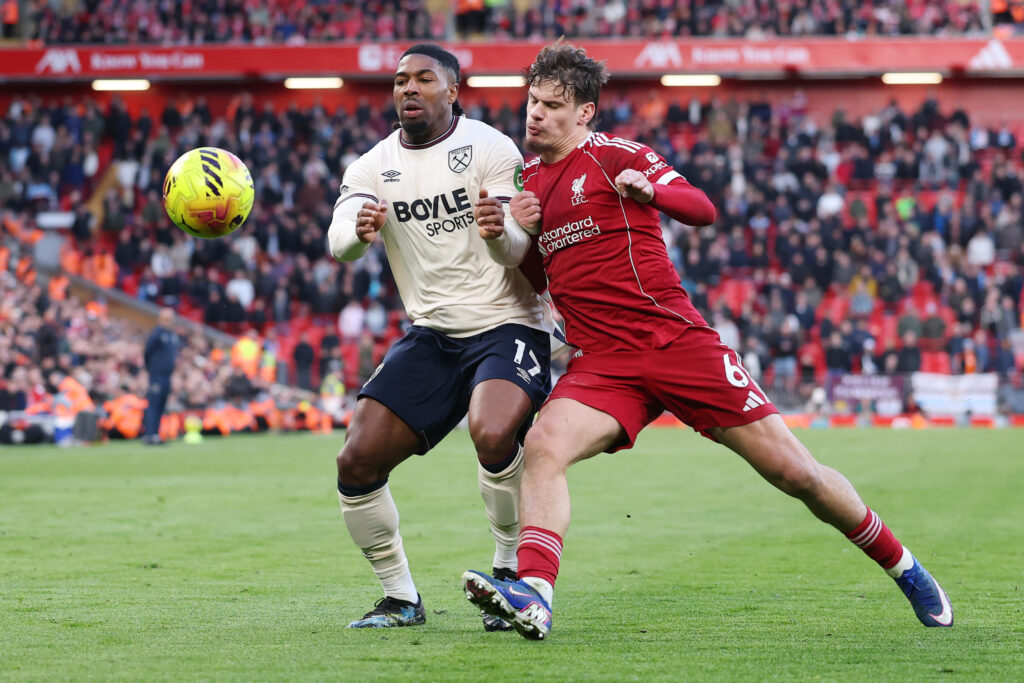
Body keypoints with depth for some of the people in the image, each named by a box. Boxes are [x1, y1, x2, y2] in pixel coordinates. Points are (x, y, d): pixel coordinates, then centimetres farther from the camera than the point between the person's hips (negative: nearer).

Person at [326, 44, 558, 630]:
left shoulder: (490, 149, -7)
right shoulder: (373, 167, 4)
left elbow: (516, 252, -15)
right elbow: (339, 243, -14)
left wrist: (498, 229, -39)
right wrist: (359, 232, -38)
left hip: (507, 325, -5)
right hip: (432, 335, 5)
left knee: (492, 435, -33)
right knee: (357, 462, -6)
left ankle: (512, 574, -12)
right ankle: (401, 599, 12)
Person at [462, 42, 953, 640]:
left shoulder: (614, 155, -2)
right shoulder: (528, 179, 15)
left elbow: (703, 210, -10)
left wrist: (649, 189, -30)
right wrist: (504, 231, 4)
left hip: (676, 339, -4)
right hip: (602, 361, 4)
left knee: (793, 469, -2)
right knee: (543, 445, -26)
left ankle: (902, 565, 16)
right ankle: (533, 595, -36)